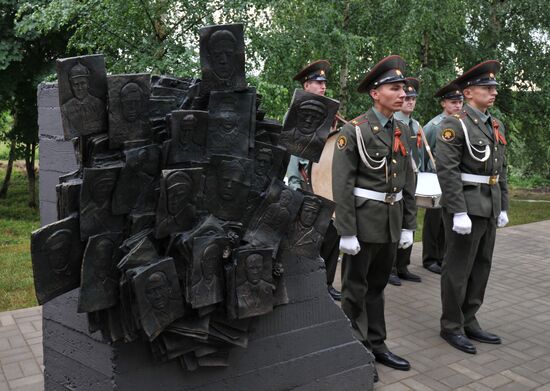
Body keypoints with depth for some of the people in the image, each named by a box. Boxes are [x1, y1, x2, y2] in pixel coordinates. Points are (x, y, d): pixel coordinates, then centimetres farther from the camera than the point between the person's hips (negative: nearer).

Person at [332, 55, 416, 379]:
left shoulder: (404, 131, 8)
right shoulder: (355, 130, -12)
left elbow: (409, 182, 12)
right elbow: (342, 185, -15)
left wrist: (408, 225, 9)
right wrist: (347, 231, -17)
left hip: (392, 222, 6)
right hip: (364, 221, -6)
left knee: (378, 286, 18)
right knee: (356, 289, 8)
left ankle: (376, 344, 31)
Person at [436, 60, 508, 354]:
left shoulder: (496, 126, 14)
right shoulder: (455, 124, -10)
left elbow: (500, 171, 17)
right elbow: (447, 171, -17)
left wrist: (503, 207, 14)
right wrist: (459, 212, -21)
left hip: (490, 209, 8)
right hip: (466, 207, -8)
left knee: (481, 267, 14)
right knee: (458, 270, 2)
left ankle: (469, 321, 27)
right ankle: (451, 327, 16)